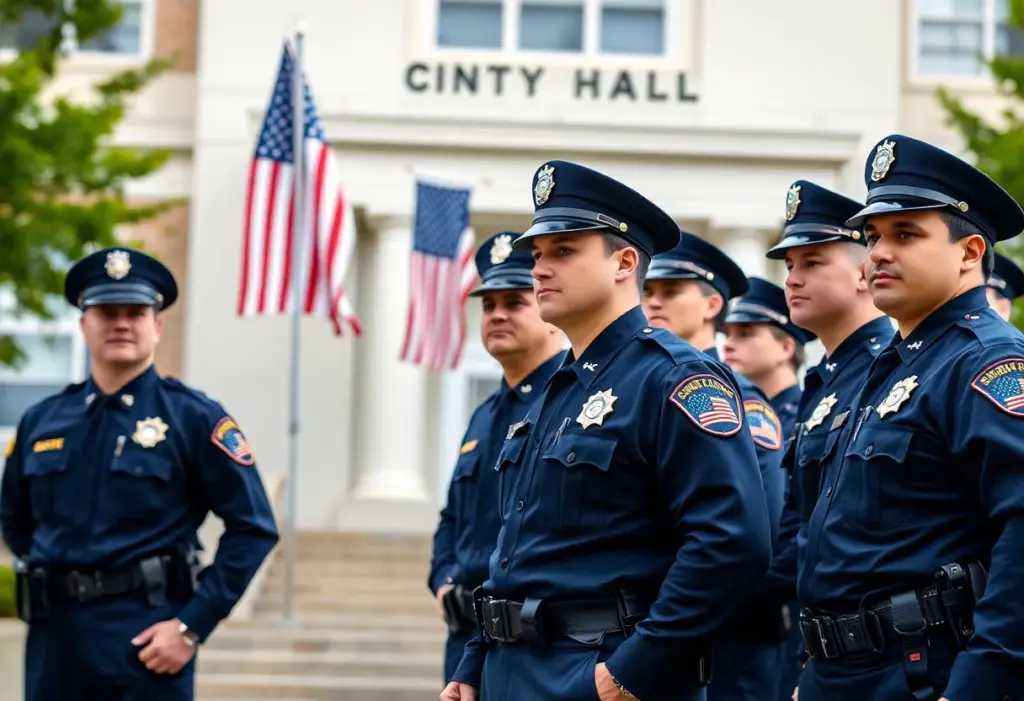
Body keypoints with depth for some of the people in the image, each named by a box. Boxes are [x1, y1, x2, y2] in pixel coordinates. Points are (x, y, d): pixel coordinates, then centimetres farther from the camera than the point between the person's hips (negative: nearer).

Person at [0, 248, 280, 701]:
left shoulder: (195, 418, -2)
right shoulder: (41, 422, 10)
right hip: (53, 638, 4)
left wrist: (192, 626, -11)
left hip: (145, 642, -4)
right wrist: (56, 579, 10)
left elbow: (253, 529, -5)